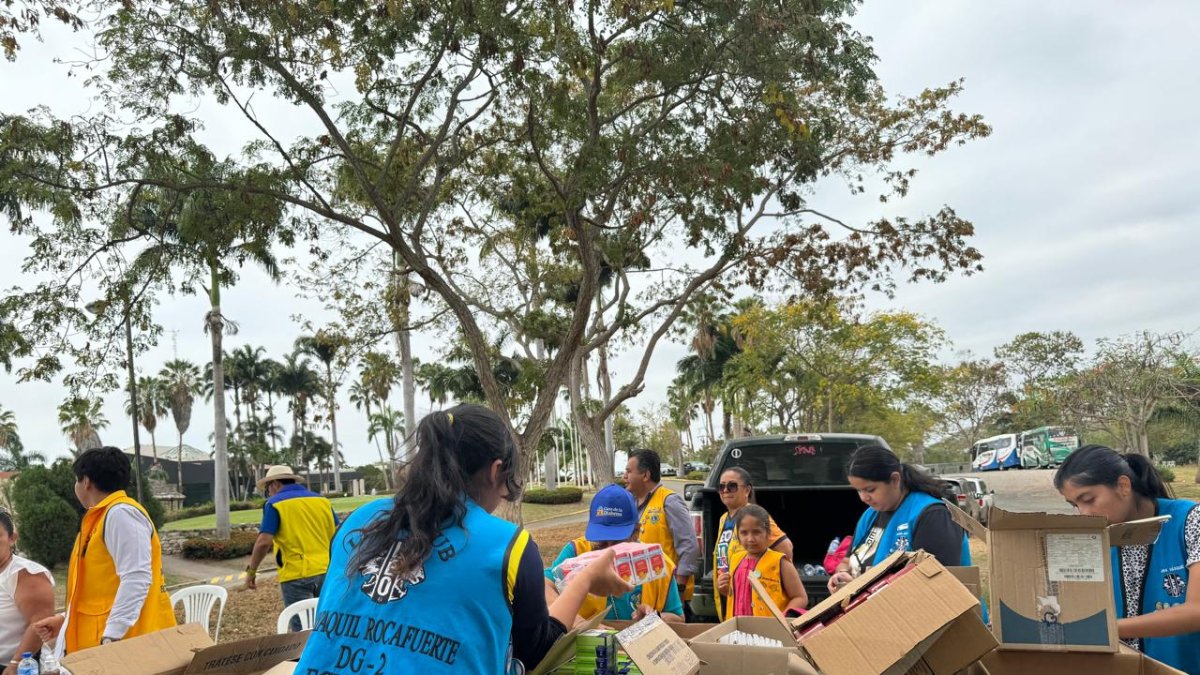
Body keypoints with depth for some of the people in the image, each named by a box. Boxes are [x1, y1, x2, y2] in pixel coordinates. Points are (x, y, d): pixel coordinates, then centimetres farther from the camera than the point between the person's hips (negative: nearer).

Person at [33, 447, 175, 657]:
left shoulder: (121, 513, -13)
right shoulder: (105, 516, 17)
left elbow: (136, 580, -22)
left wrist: (110, 638, -24)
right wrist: (66, 619, 22)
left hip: (123, 643, -9)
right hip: (103, 640, 9)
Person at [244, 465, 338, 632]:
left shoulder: (275, 504, -3)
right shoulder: (322, 500, 11)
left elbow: (264, 542, -12)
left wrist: (251, 571, -1)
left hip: (296, 574, -5)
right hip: (326, 571, 5)